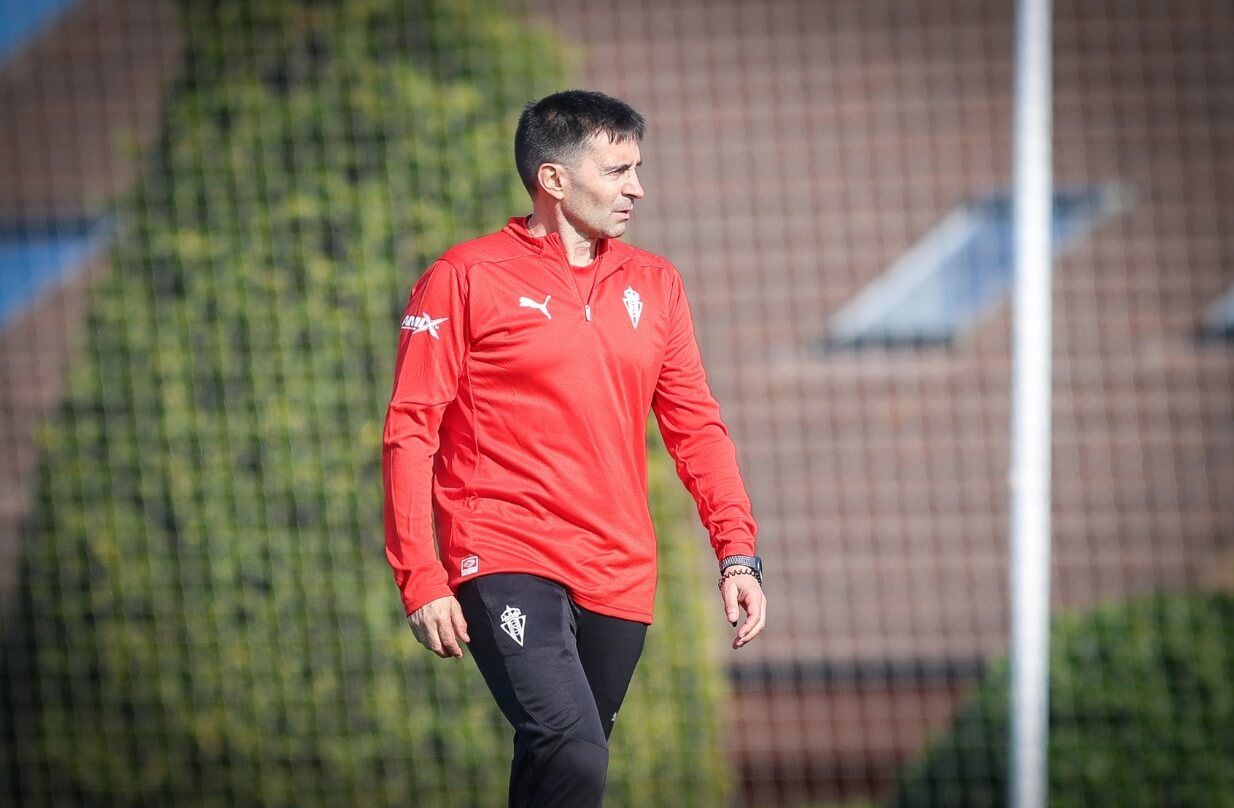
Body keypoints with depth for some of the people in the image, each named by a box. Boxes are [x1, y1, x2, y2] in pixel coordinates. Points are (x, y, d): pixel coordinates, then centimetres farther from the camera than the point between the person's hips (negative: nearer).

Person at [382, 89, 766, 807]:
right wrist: (420, 577, -10)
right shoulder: (465, 278, -2)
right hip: (508, 564, -5)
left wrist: (738, 551, 4)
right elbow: (410, 431, -3)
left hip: (619, 580, 5)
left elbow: (696, 425, 16)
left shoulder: (653, 284, 13)